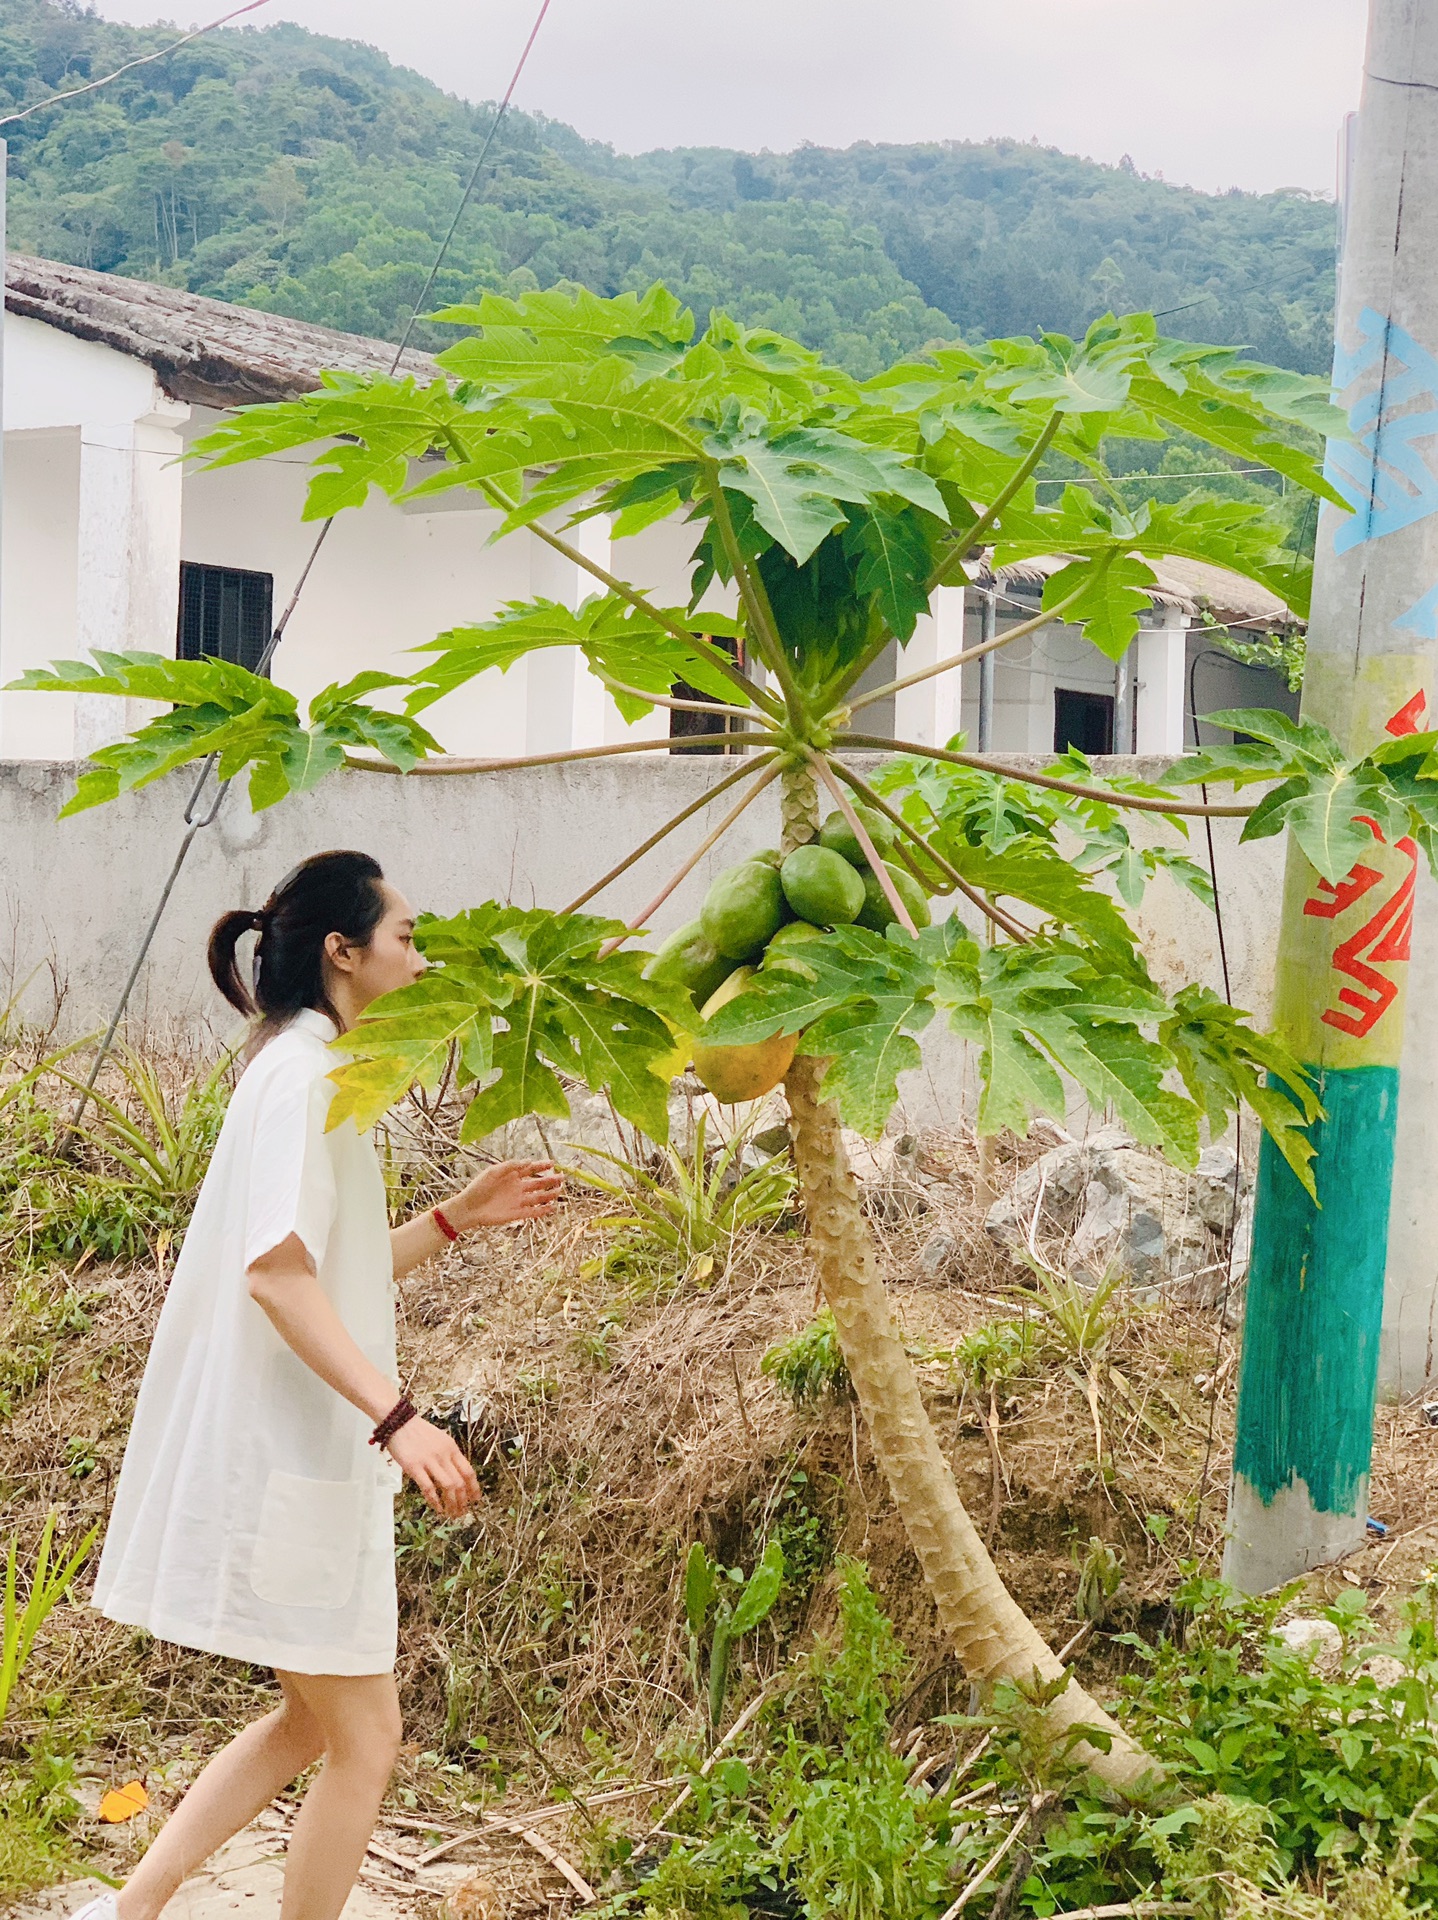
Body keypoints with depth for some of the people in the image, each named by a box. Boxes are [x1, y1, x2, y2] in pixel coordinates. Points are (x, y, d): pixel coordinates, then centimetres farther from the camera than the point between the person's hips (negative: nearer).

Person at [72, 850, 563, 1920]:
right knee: (365, 1736, 2)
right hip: (285, 1458, -10)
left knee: (318, 1721, 19)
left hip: (296, 1455, 10)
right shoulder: (305, 1073, -14)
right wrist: (398, 1415, -32)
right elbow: (278, 1269, -26)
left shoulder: (309, 1071, 16)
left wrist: (458, 1219, 14)